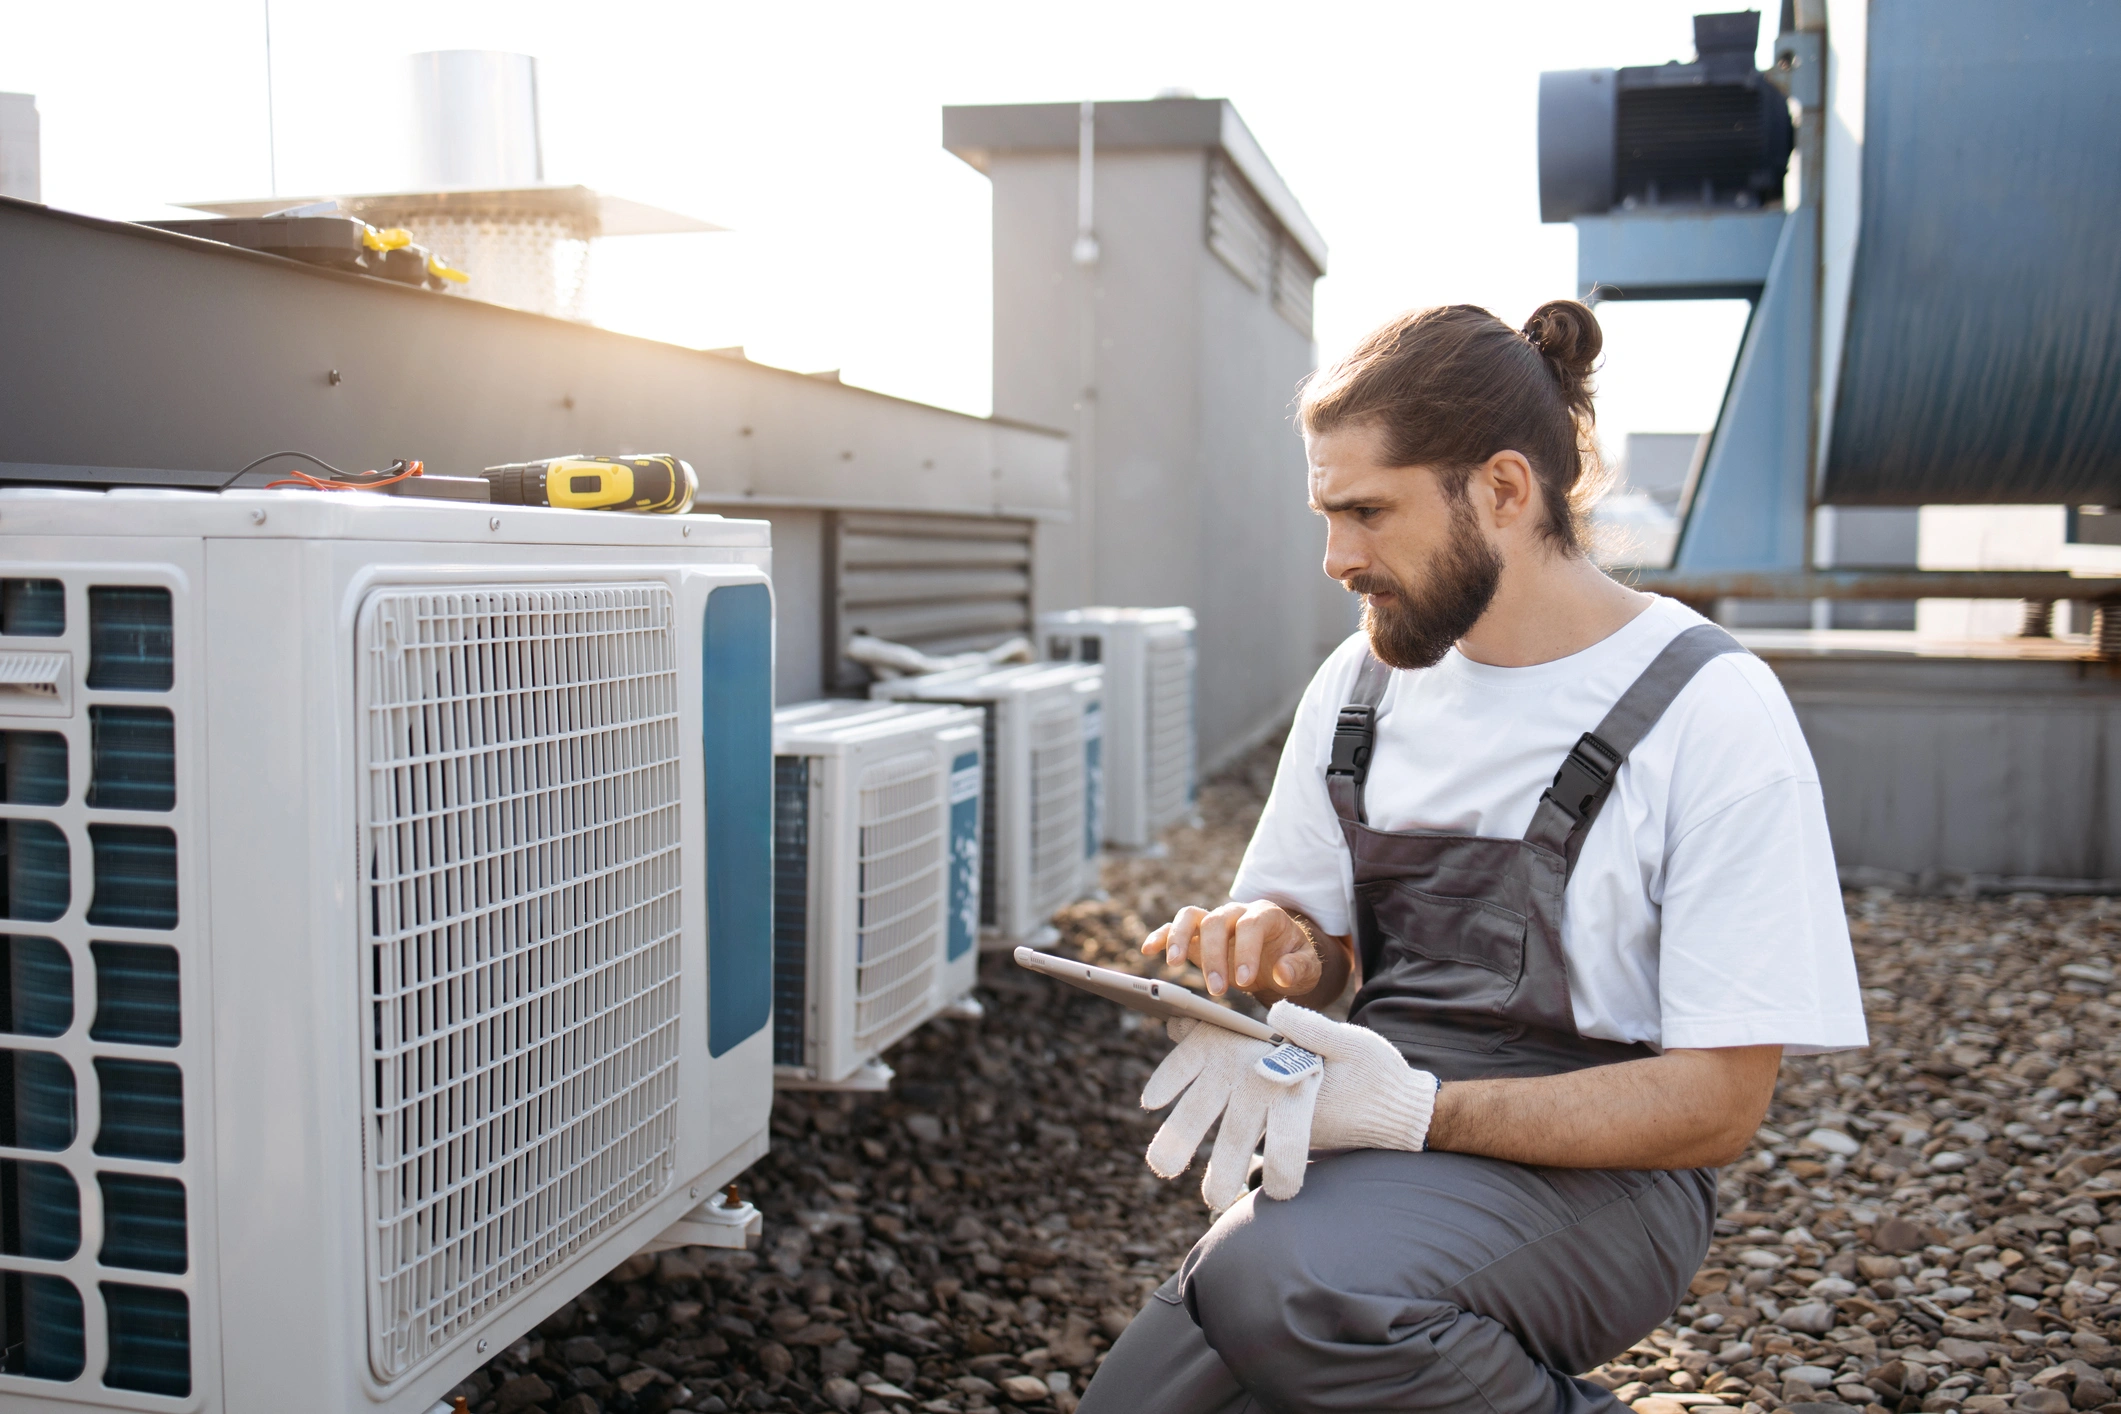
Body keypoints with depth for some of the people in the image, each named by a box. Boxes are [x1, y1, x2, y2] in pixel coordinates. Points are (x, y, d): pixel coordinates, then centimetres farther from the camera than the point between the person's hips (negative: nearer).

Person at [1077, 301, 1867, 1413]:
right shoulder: (1363, 680, 7)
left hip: (1592, 1168, -5)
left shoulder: (1712, 713, -11)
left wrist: (1417, 1110, -23)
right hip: (1370, 1142, 5)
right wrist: (1265, 956, -8)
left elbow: (1717, 1101, -13)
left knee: (1280, 1285, -34)